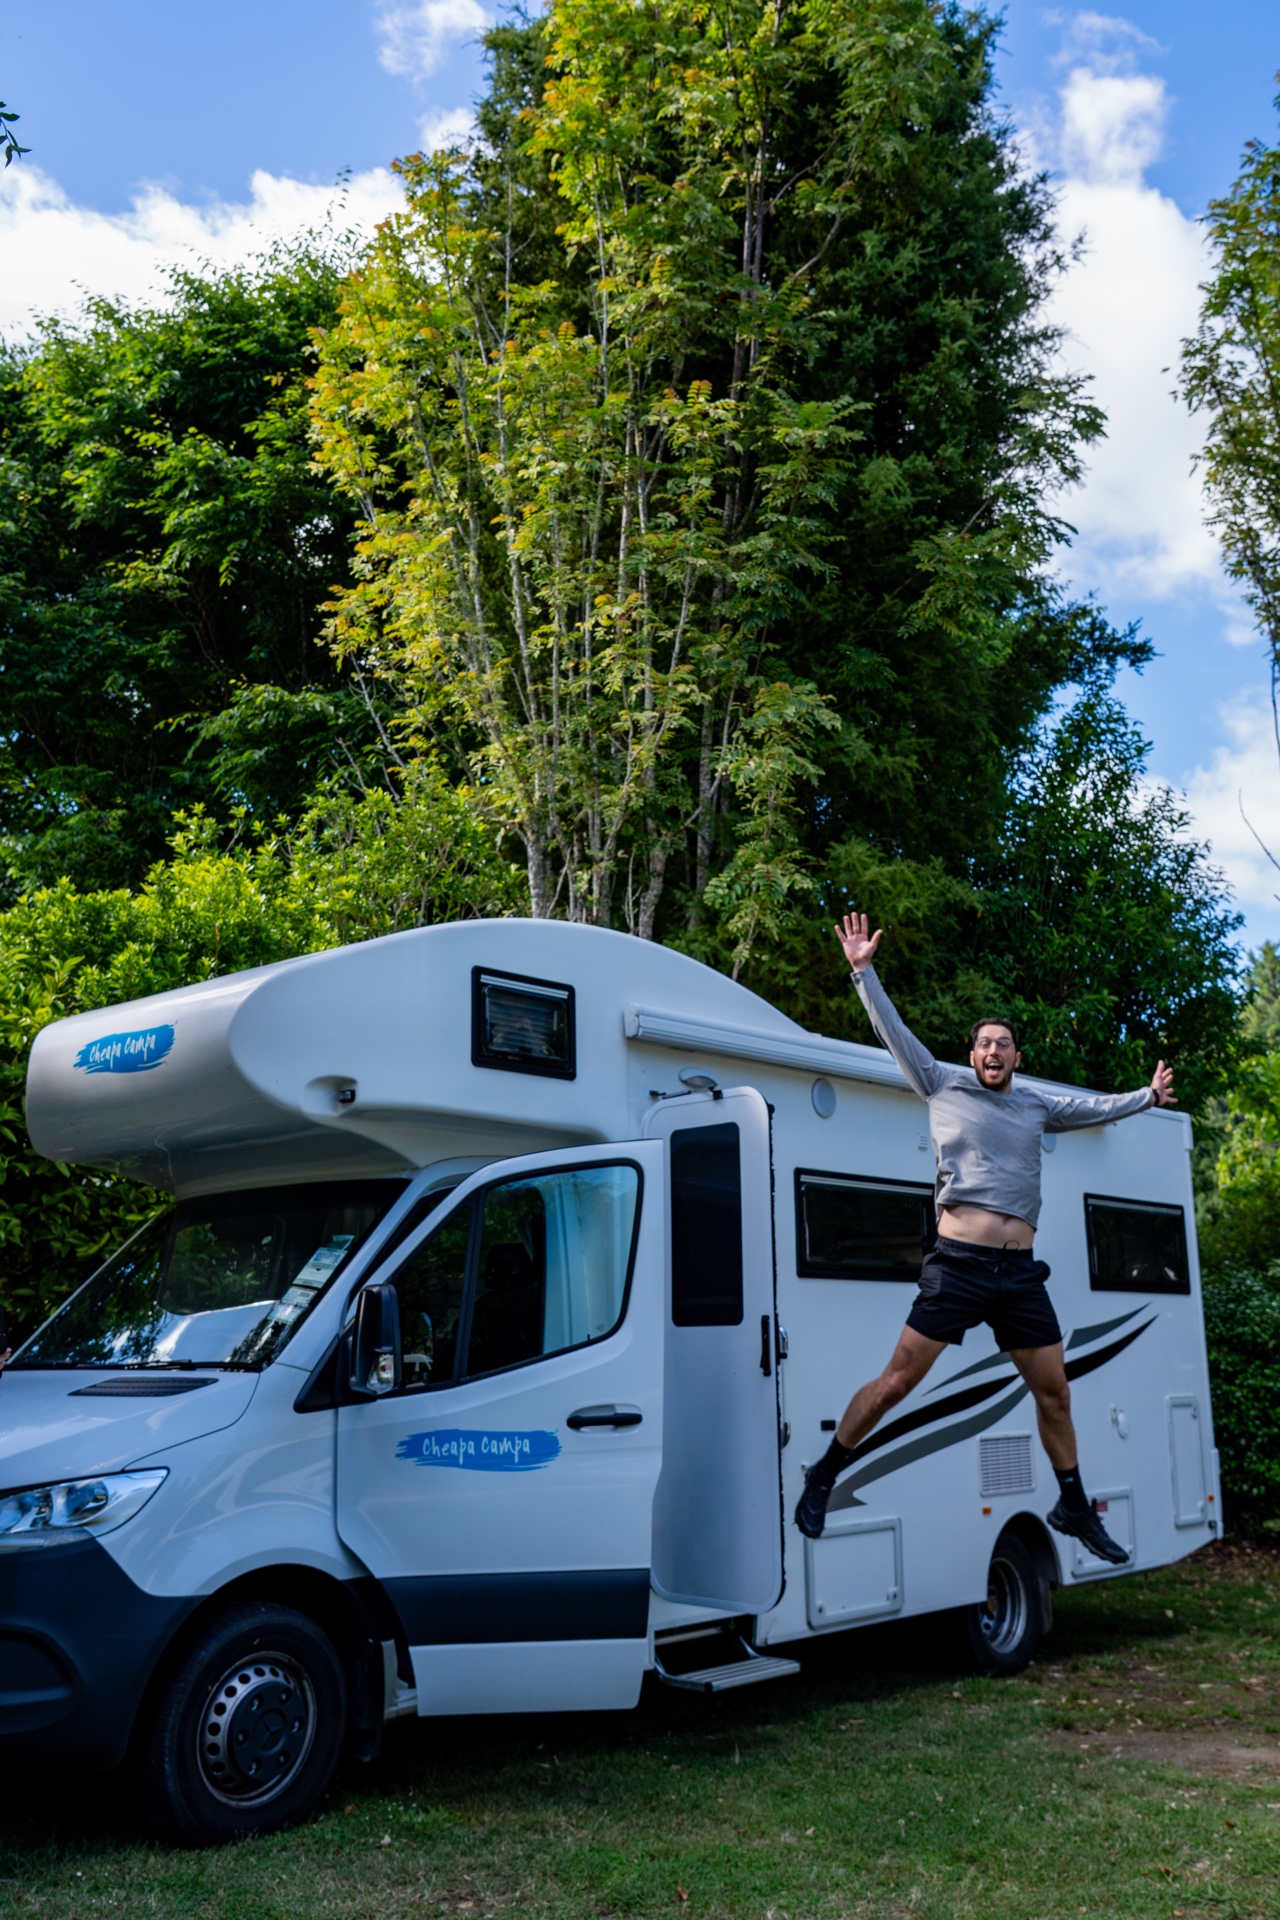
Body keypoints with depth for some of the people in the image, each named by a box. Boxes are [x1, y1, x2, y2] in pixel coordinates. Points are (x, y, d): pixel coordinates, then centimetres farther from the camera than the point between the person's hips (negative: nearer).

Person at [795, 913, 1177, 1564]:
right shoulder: (944, 1085, 7)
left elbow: (1094, 1108, 34)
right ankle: (824, 1477, 7)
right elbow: (894, 1032, 4)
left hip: (1019, 1272, 4)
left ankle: (1075, 1508, 27)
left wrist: (1148, 1096, 39)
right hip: (957, 1265, -4)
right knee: (896, 1382, -7)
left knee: (1055, 1393, 10)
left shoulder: (1036, 1105, 17)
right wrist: (863, 970, -1)